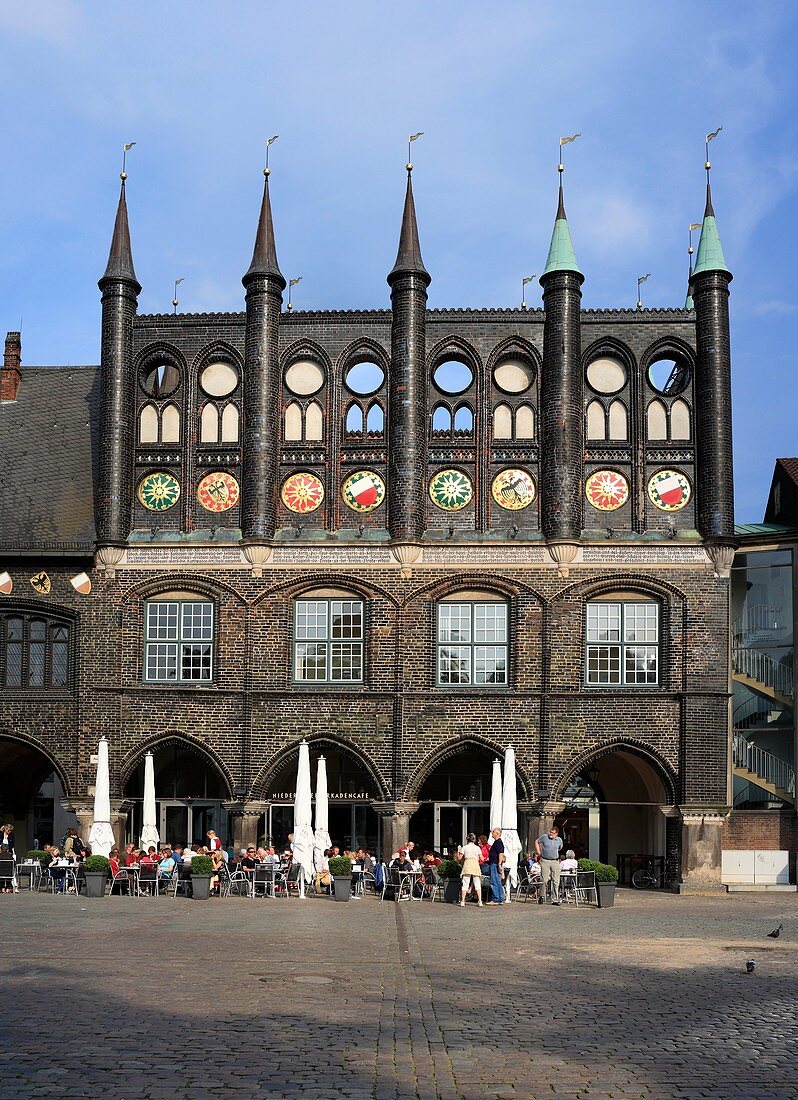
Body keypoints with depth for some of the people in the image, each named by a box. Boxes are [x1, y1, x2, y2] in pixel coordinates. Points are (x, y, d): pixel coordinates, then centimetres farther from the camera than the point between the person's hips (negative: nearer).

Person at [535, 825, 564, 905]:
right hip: (545, 861, -2)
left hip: (555, 861, 2)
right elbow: (537, 842, 13)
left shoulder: (559, 840, 4)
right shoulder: (544, 837, -4)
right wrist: (538, 852, 9)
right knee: (545, 880, -7)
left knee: (556, 881, -1)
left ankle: (555, 900, 4)